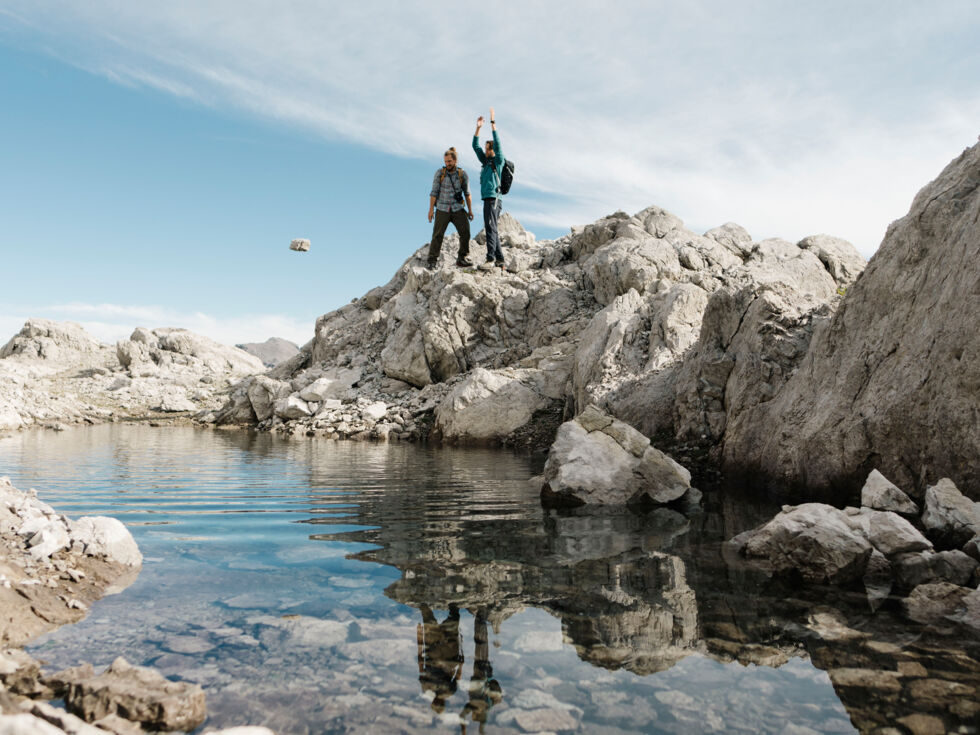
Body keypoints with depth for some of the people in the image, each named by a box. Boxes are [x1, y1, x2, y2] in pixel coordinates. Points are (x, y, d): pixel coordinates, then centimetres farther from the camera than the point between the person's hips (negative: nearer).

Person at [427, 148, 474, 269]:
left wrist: (470, 209, 2)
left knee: (465, 232, -10)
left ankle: (462, 259, 1)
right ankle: (432, 261, -4)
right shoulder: (439, 173, -4)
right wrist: (431, 210, -8)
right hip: (442, 210, -2)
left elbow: (467, 193, 6)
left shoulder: (462, 174, 1)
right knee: (437, 235, -8)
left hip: (457, 209, 2)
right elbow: (434, 192, -3)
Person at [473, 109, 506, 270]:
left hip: (493, 198, -9)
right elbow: (475, 146, 22)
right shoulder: (486, 161, 21)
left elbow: (498, 144, -13)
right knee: (491, 229, 8)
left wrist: (493, 125, -15)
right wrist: (478, 128, 14)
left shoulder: (499, 161, 1)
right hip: (487, 199, 9)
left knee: (490, 227, -16)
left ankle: (491, 258, -22)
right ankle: (499, 260, 9)